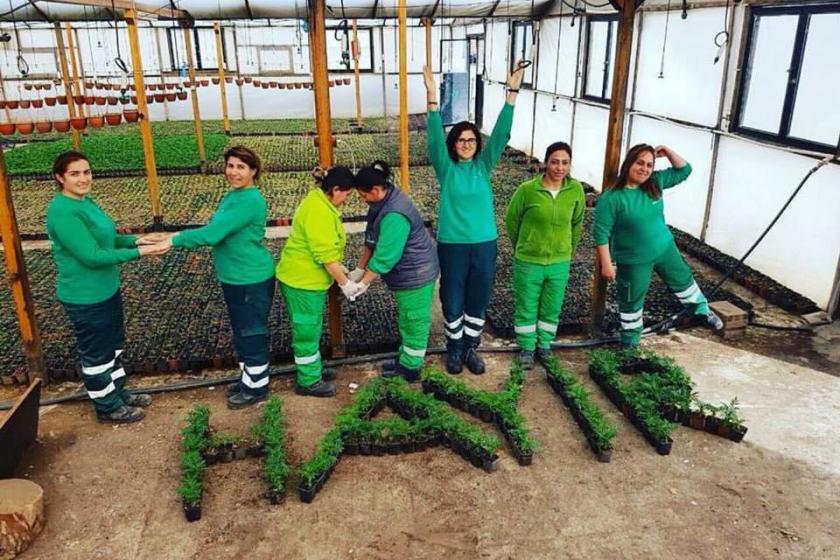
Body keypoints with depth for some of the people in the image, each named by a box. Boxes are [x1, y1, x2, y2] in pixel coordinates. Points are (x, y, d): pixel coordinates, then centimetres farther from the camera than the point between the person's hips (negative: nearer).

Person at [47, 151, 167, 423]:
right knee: (96, 353, 8)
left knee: (114, 345, 23)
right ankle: (107, 407, 26)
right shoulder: (62, 211, -24)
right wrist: (139, 253, -25)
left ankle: (118, 393, 40)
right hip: (85, 298, -9)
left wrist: (137, 240, -3)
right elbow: (92, 256, -27)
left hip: (106, 289, 9)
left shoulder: (85, 201, 5)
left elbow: (105, 239, 13)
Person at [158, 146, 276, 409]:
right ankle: (248, 378, 39)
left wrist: (175, 240, -20)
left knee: (252, 333, 5)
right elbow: (217, 230, 14)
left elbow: (213, 233, -27)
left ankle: (257, 387, 21)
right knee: (242, 332, 22)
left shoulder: (250, 200, -24)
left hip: (252, 280, -10)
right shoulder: (233, 194, 8)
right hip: (235, 278, 10)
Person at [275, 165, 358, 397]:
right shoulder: (319, 212, -26)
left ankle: (312, 369, 37)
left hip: (302, 276, 10)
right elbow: (327, 255, -25)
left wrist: (341, 271, 16)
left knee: (310, 328, 22)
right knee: (306, 330, 4)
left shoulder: (318, 200, 7)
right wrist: (345, 283, -14)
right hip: (303, 281, -10)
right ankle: (308, 381, 18)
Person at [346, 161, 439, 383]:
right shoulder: (383, 200, 2)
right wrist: (359, 269, 11)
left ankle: (410, 369, 20)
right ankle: (405, 360, 37)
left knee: (413, 321, 5)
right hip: (410, 272, 10)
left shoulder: (394, 215, -30)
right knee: (407, 319, 21)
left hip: (416, 273, -10)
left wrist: (363, 283, -16)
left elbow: (385, 256, -27)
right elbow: (372, 239, 9)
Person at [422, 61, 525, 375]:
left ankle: (471, 348, 32)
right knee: (452, 301, 9)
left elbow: (500, 133, -6)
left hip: (485, 244, 3)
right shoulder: (446, 168, -3)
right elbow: (435, 137, -17)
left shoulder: (484, 165, 3)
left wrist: (512, 93, -15)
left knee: (478, 301, 13)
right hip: (452, 245, -2)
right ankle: (454, 349, 29)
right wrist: (432, 96, -29)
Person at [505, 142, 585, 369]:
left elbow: (576, 222, 9)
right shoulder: (527, 189, -15)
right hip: (528, 262, -2)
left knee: (552, 309, 16)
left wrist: (567, 249, 14)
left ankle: (544, 345, 37)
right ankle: (527, 348, 29)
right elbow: (511, 220, 0)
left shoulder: (576, 190, -8)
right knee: (526, 308, 10)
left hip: (560, 263, 3)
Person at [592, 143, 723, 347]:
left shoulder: (655, 183, -7)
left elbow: (684, 170, 5)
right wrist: (606, 264, -23)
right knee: (632, 301, 11)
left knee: (683, 279, 25)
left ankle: (702, 310, 51)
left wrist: (668, 152, -11)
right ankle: (629, 342, 30)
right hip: (633, 260, -5)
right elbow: (601, 233, -22)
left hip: (665, 248, 5)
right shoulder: (611, 197, -24)